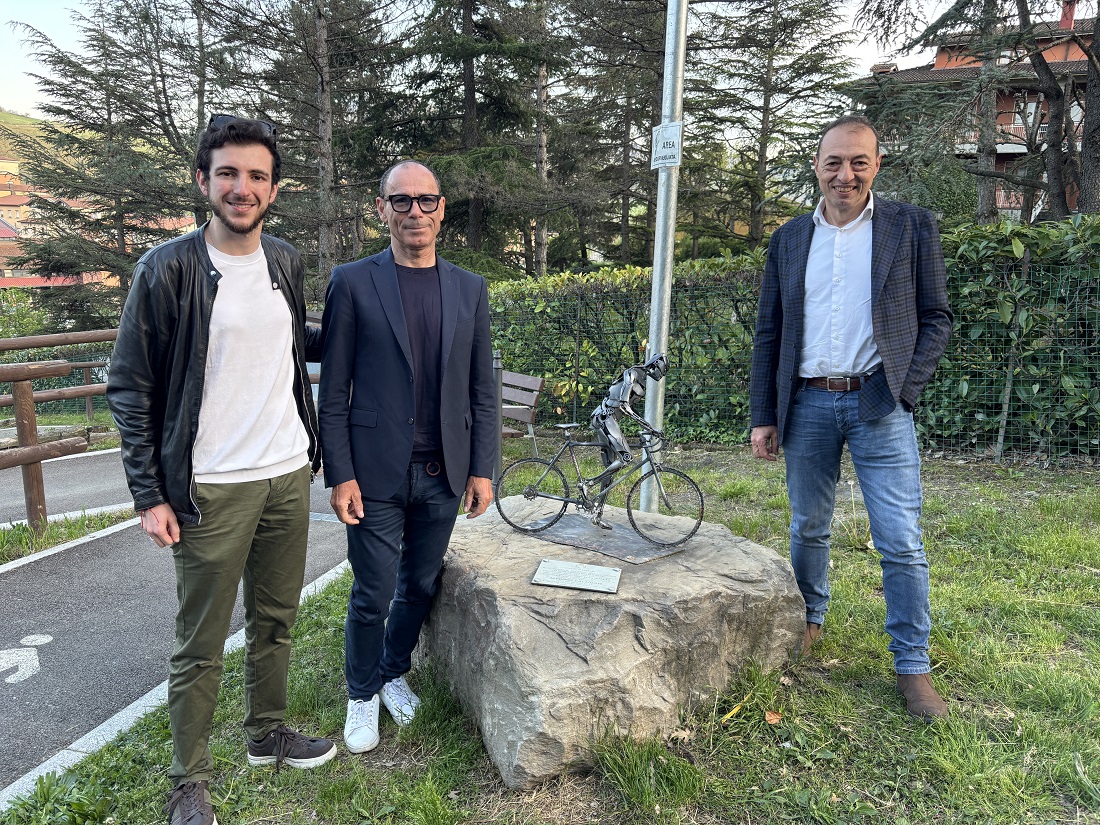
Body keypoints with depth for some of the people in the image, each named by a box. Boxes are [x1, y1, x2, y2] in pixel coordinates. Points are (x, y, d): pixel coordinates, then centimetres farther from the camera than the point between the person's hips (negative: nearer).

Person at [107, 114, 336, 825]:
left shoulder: (286, 261, 6)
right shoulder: (168, 269, -10)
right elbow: (131, 388, -7)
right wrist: (150, 494, -10)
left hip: (289, 476, 5)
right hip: (211, 491, -5)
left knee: (276, 620, 19)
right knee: (201, 646, 7)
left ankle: (269, 735, 40)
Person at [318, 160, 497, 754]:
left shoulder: (470, 289, 6)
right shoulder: (353, 283, -4)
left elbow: (482, 390, 7)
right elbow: (333, 393, -4)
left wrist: (482, 469, 3)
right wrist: (339, 475, -9)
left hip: (443, 474, 3)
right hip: (376, 475, -3)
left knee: (420, 588, 16)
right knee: (372, 596, 6)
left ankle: (393, 673, 41)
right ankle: (361, 695, 31)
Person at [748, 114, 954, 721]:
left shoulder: (912, 227, 3)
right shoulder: (788, 239, 10)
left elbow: (936, 318, 3)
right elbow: (768, 334, 10)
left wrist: (903, 389, -10)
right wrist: (763, 415, 5)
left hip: (878, 404, -2)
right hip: (807, 404, 3)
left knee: (901, 542, -1)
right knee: (807, 527, 14)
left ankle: (913, 666, 13)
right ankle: (809, 620, 35)